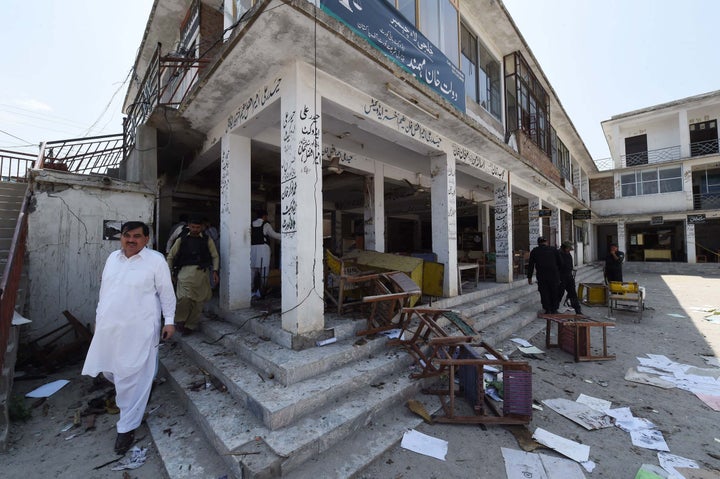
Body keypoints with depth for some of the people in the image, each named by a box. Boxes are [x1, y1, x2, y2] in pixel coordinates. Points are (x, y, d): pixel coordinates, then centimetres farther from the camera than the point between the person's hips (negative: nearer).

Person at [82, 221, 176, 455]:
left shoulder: (156, 260, -11)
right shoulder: (112, 257, 8)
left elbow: (166, 292, -8)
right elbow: (104, 289, 18)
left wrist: (169, 320, -9)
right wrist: (99, 316, 19)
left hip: (138, 329, -6)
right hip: (109, 326, 7)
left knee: (133, 378, 1)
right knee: (110, 369, 20)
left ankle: (127, 427, 17)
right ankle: (127, 395, 52)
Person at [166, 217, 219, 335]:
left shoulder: (207, 240, 9)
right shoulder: (181, 239, 9)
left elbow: (215, 256, 11)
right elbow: (170, 256, 16)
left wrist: (215, 271, 0)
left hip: (201, 272, 1)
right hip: (185, 271, -1)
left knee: (198, 300, 3)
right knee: (185, 297, -20)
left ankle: (190, 326, 21)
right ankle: (180, 321, 6)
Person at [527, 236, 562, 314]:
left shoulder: (534, 251, 5)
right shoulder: (553, 249, 6)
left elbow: (531, 265, 4)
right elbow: (559, 263, 7)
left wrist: (529, 277, 9)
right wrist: (559, 274, 17)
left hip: (541, 276, 0)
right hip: (554, 275, 1)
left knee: (544, 293, 7)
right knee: (555, 293, 13)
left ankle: (547, 310, 8)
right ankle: (554, 309, 16)